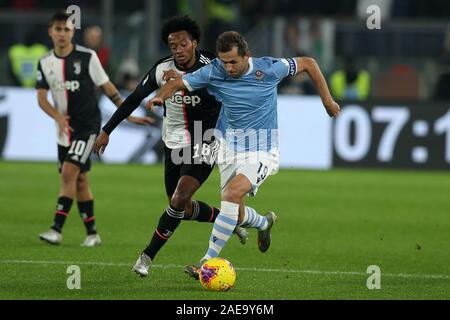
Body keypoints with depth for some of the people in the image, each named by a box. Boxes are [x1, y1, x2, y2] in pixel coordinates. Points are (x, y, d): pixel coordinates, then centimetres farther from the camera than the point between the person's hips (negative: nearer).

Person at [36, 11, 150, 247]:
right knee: (79, 180, 9)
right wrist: (58, 116, -19)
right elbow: (41, 98, -1)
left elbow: (107, 88, -1)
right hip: (65, 129, 5)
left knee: (68, 173, -17)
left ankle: (57, 229, -19)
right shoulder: (45, 63, 4)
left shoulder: (87, 57, -8)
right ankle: (92, 234, 17)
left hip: (87, 127, -5)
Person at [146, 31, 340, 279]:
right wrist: (160, 97, -26)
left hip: (261, 149, -4)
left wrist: (327, 101, 3)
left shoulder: (268, 69, -16)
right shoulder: (213, 72, -11)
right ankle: (264, 223, 48)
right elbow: (177, 84, -4)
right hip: (229, 148, 4)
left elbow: (308, 63, -1)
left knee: (232, 193, -27)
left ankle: (209, 260, -24)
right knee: (237, 215, 9)